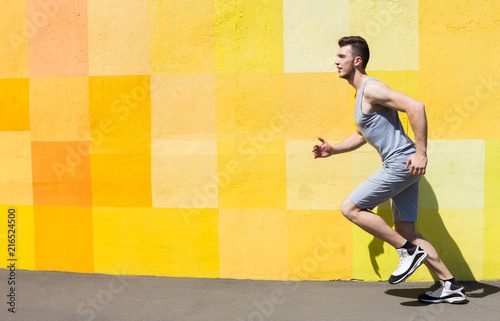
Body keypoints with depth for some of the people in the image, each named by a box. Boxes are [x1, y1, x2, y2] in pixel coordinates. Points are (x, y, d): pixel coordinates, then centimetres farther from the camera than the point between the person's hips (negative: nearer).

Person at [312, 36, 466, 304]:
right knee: (405, 231, 11)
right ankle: (451, 287, 16)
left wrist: (421, 153, -25)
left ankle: (409, 251, -3)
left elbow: (416, 107, -24)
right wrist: (333, 150, 19)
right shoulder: (360, 93, 19)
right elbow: (361, 135, 32)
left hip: (402, 163, -10)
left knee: (350, 208, -8)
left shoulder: (371, 88, -13)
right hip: (398, 166, 10)